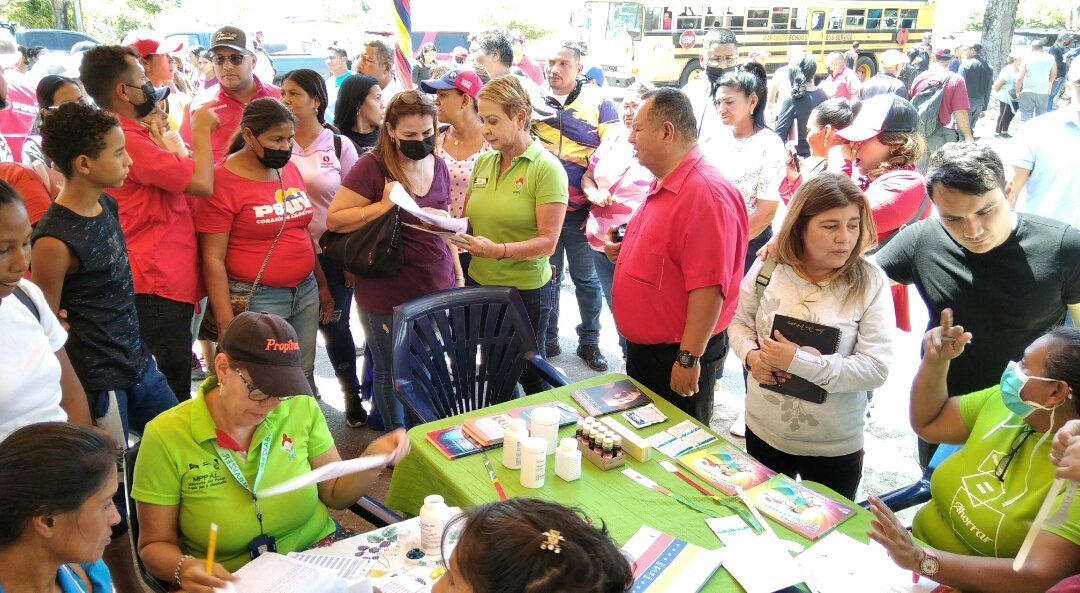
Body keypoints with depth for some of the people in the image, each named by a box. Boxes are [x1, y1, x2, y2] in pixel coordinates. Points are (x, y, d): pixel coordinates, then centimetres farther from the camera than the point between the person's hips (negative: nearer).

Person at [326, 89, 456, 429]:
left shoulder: (438, 166, 8)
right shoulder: (372, 167, -11)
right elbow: (335, 219, -12)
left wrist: (458, 275, 15)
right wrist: (383, 205, -24)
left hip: (438, 290, 5)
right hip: (388, 296, -5)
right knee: (392, 375, 11)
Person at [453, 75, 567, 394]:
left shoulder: (546, 168, -11)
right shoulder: (482, 162, 7)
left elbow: (548, 241, -17)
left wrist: (498, 250, -30)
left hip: (526, 289, -5)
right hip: (479, 283, 6)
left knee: (529, 373, 10)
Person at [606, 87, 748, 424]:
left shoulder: (706, 193, -24)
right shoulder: (663, 186, 9)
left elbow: (708, 286, -27)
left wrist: (689, 358, -24)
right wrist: (623, 252, 3)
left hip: (678, 357, -9)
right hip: (642, 347, 10)